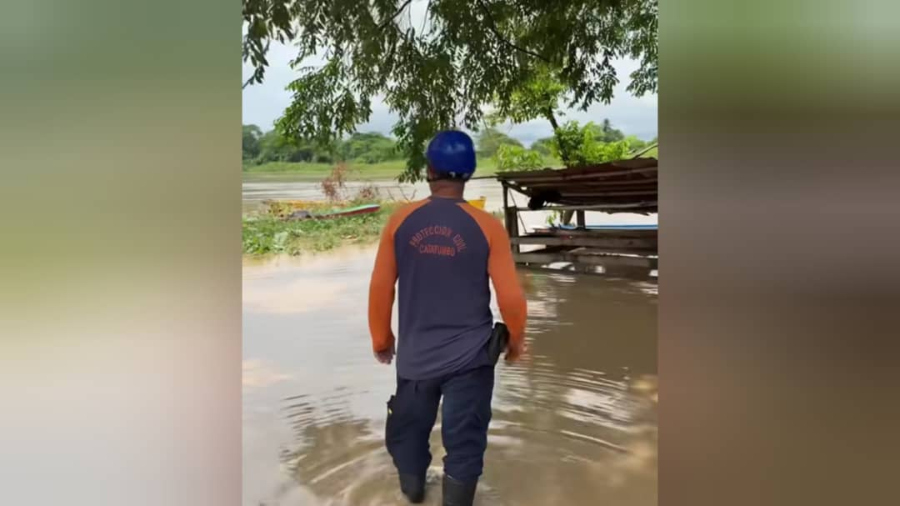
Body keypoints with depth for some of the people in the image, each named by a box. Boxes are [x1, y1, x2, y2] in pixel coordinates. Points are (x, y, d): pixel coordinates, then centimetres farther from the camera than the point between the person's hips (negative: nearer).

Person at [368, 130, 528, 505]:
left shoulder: (401, 221, -7)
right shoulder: (487, 227, -11)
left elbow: (380, 287, -2)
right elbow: (510, 296, -9)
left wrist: (381, 339, 14)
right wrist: (516, 340, 10)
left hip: (415, 354, 3)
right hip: (470, 356, -3)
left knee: (408, 429, 26)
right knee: (464, 441, 10)